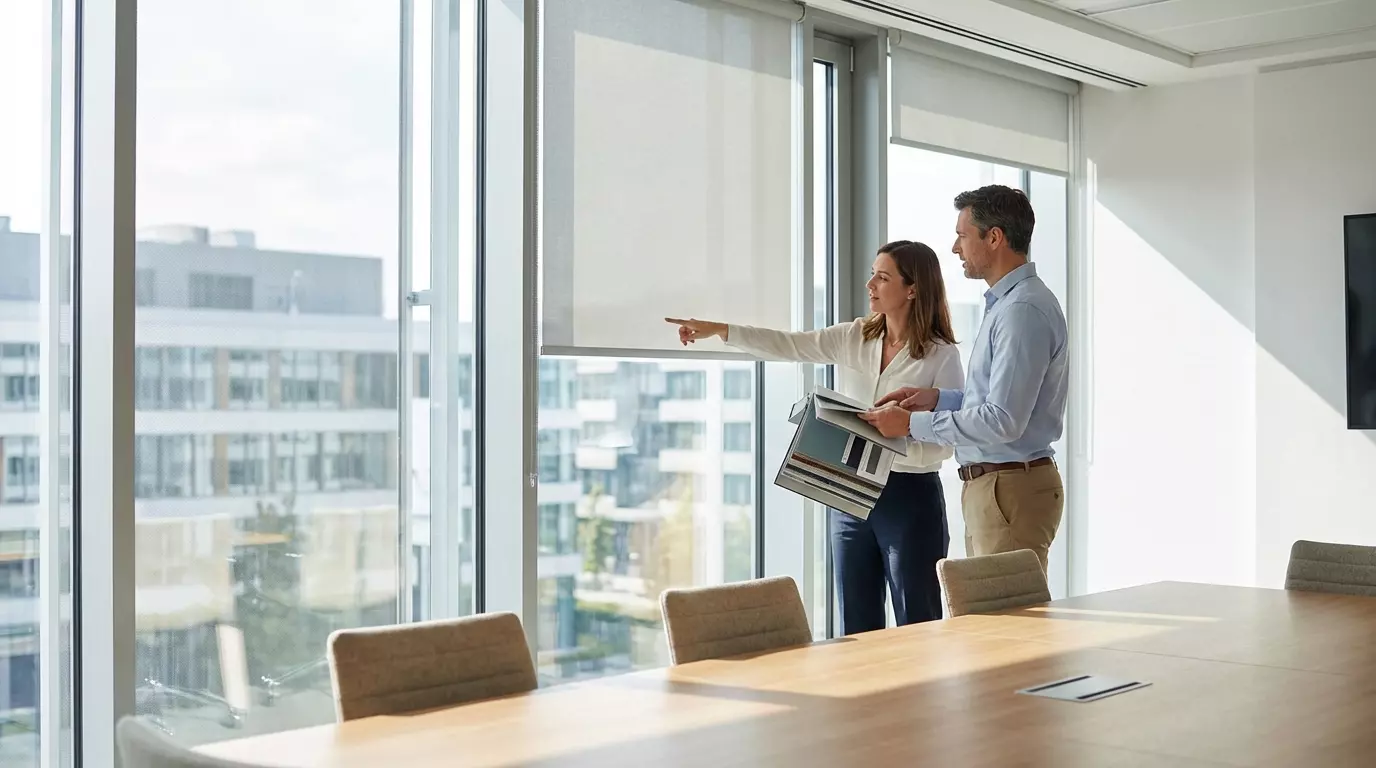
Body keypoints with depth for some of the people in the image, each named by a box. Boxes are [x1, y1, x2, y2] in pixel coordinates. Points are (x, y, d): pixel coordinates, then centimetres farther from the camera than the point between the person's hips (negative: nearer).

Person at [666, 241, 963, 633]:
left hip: (910, 498, -5)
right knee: (857, 628, 11)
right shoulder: (852, 339, 6)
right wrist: (719, 330, -11)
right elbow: (788, 345, -2)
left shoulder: (942, 356, -8)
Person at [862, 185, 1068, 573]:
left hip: (1010, 490, -11)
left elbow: (1002, 421, -23)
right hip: (989, 485, 11)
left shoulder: (1023, 310, -18)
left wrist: (912, 423, -16)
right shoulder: (1006, 303, 17)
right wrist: (936, 397, 11)